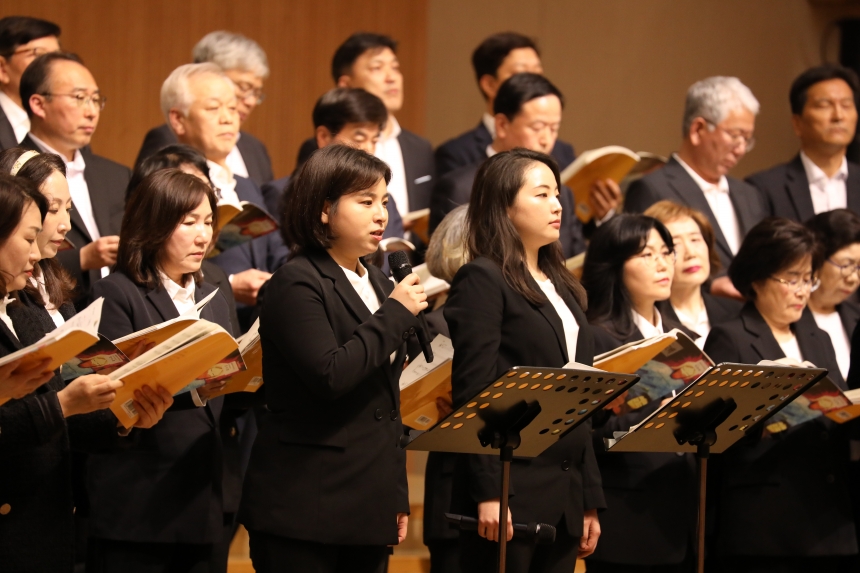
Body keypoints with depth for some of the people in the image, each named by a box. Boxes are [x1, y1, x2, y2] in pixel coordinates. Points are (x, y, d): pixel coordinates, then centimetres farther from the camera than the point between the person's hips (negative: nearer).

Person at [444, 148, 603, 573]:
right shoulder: (482, 281, -6)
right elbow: (473, 394, -13)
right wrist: (488, 493, -20)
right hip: (510, 489, -7)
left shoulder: (562, 287, 18)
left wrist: (590, 500, 14)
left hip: (564, 495, 7)